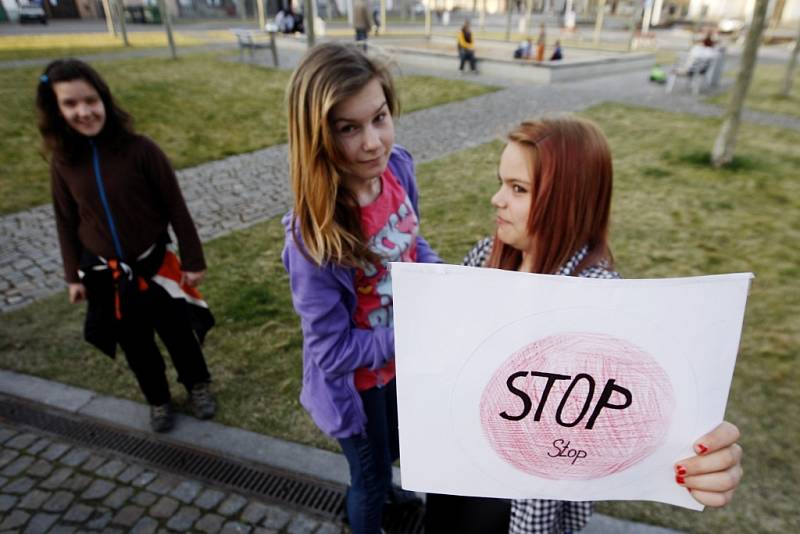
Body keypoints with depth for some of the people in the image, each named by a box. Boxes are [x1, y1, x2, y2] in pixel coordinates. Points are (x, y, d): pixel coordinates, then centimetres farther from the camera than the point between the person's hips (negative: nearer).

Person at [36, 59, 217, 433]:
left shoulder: (139, 149, -16)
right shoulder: (62, 161, -5)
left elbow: (175, 207, -11)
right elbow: (66, 222, 5)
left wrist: (193, 259, -8)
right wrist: (74, 275, 9)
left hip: (154, 264, -2)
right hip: (103, 274, 3)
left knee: (177, 332, 13)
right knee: (135, 343, 17)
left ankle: (198, 385, 40)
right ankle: (158, 400, 41)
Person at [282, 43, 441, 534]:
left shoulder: (398, 167, -18)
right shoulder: (313, 233, -35)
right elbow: (333, 351, -26)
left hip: (402, 353, 6)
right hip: (357, 378, -6)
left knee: (397, 446, 34)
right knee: (370, 477, 22)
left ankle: (381, 486, 68)